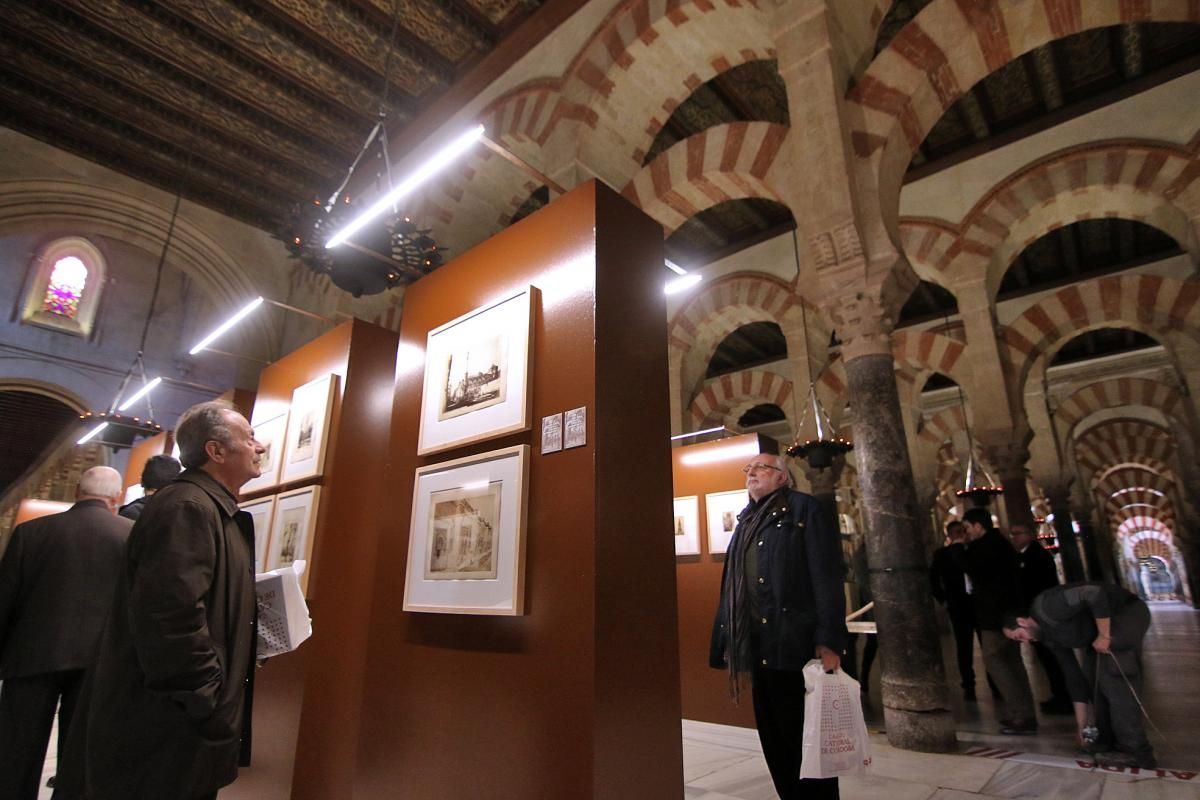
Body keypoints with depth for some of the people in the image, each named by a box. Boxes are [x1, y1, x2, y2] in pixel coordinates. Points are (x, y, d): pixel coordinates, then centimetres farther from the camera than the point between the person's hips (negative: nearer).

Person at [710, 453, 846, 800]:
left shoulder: (803, 508, -3)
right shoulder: (746, 522, 16)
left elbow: (827, 577, -12)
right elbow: (732, 589, 15)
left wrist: (828, 640, -19)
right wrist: (730, 647, 13)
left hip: (796, 645, -6)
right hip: (760, 648, 7)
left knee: (806, 740, 5)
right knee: (774, 742, 15)